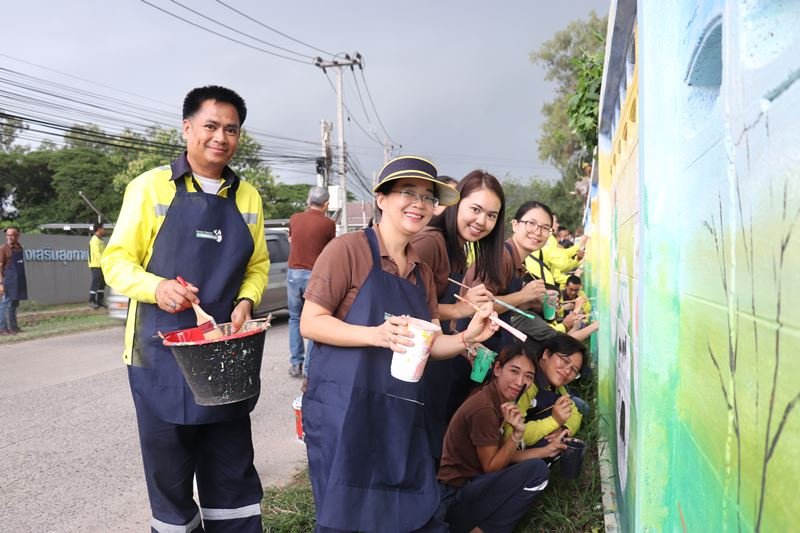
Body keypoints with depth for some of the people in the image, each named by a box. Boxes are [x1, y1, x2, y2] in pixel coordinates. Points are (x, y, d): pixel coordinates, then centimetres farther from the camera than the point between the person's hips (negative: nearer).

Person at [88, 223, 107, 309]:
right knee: (95, 282, -9)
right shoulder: (94, 239, -11)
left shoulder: (100, 240, 20)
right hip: (96, 265, -10)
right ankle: (92, 301, -5)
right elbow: (97, 253, -21)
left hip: (101, 265, 10)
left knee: (102, 283, 11)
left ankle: (100, 300, 17)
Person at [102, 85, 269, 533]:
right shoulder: (151, 186, -3)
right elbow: (117, 260, -3)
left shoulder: (248, 198, 8)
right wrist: (157, 287, -22)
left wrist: (246, 302, -7)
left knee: (233, 474, 11)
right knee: (169, 475, 10)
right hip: (161, 354, -3)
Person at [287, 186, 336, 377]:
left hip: (294, 273, 4)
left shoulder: (294, 219, 3)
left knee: (295, 318, 16)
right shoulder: (328, 224, -8)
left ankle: (296, 364, 15)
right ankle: (310, 367, 4)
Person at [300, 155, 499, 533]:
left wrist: (466, 338, -4)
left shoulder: (422, 272, 14)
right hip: (345, 410, -6)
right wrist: (376, 335, -24)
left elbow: (428, 344, 15)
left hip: (402, 416, 7)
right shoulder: (348, 249, -8)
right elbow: (309, 323, -11)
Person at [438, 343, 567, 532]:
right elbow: (491, 467, -15)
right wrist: (517, 433, -23)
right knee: (537, 471, -18)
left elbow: (503, 456, 9)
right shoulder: (484, 409, -22)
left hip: (470, 484, 10)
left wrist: (546, 450, 5)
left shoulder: (499, 401, 7)